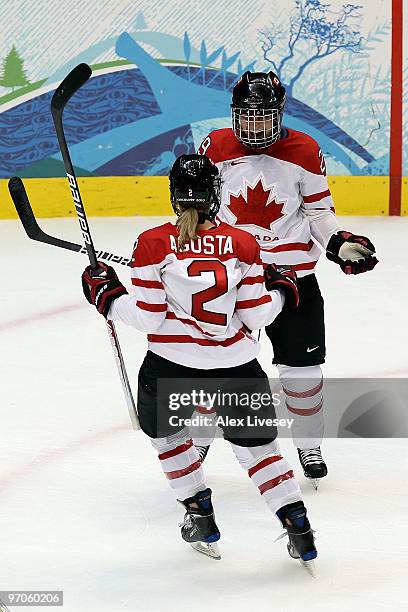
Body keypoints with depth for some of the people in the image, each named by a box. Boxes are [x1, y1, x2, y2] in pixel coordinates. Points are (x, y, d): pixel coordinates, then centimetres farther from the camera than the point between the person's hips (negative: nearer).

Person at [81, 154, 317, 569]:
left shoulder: (153, 243, -10)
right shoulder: (242, 243, -6)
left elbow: (148, 317, -8)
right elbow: (255, 316, -3)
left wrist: (105, 295, 7)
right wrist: (282, 291, 17)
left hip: (171, 366, -1)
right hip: (235, 365, 1)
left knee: (163, 430, 28)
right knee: (256, 445, 17)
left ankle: (200, 516, 27)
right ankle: (298, 528, 9)